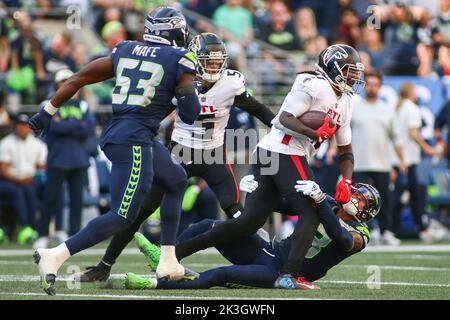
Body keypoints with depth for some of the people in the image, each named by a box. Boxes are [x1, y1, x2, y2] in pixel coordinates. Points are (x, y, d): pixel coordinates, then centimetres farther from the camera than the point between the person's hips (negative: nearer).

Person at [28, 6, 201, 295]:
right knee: (123, 216, -10)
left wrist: (48, 111, 20)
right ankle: (55, 256, -20)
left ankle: (168, 261, 23)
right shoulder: (180, 60, -1)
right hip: (135, 141, -8)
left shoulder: (125, 51, 15)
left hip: (114, 134, 8)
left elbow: (79, 78, 13)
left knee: (177, 183, 24)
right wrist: (191, 92, 19)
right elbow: (190, 115, -2)